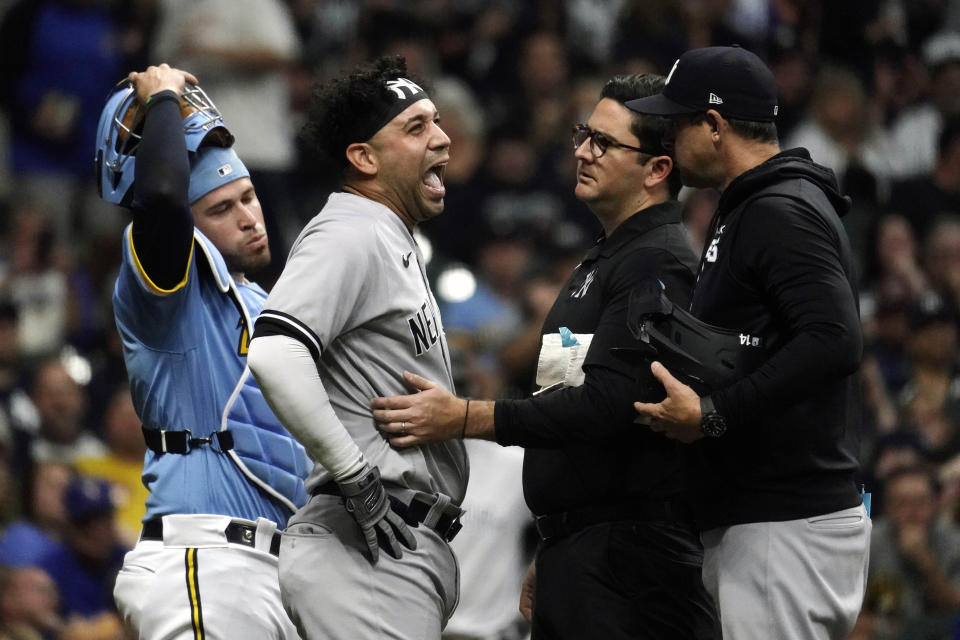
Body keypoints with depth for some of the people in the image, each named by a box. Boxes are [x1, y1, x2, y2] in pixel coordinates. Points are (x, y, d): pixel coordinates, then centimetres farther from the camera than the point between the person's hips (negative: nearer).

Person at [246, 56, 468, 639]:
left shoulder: (396, 245, 23)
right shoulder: (348, 236, -10)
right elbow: (274, 353, -26)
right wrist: (358, 481, -23)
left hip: (416, 543, 10)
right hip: (370, 547, -10)